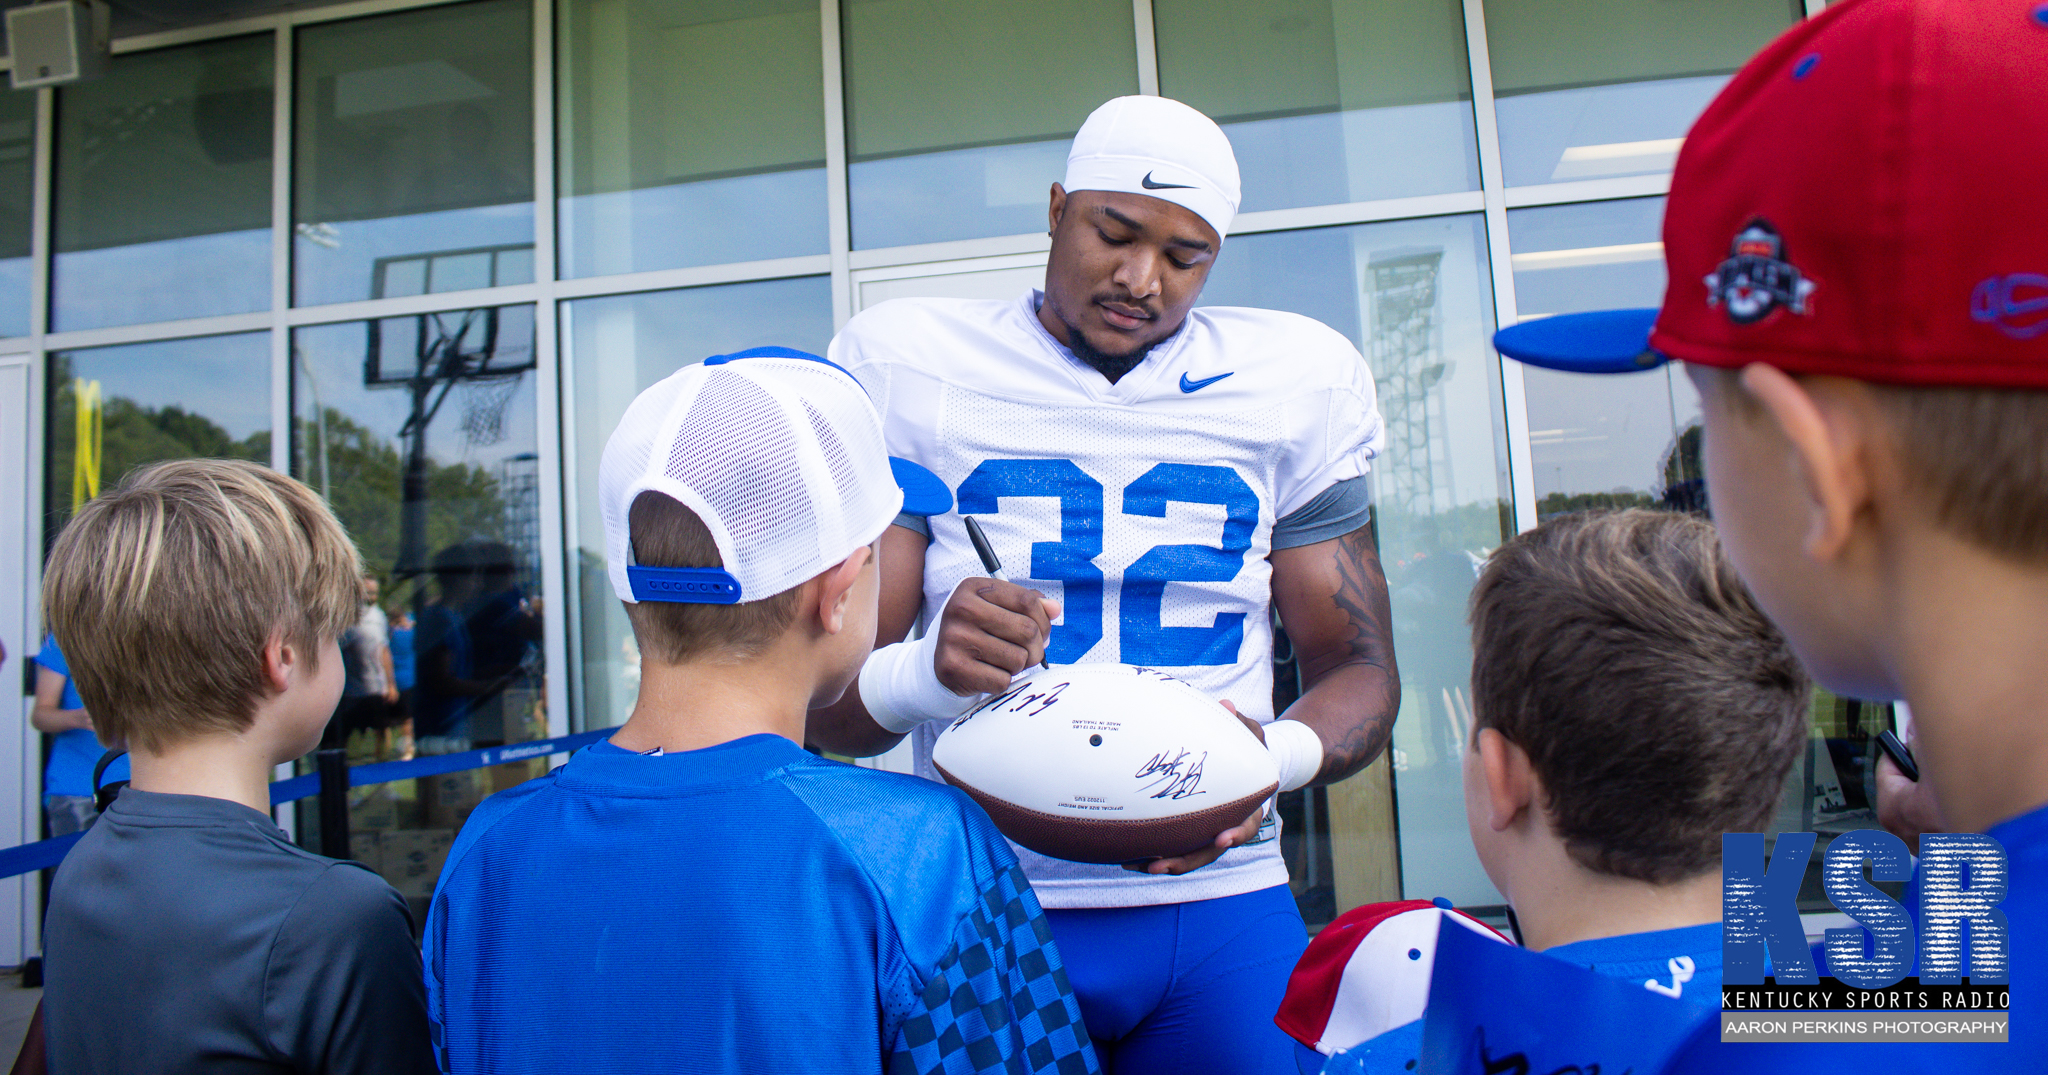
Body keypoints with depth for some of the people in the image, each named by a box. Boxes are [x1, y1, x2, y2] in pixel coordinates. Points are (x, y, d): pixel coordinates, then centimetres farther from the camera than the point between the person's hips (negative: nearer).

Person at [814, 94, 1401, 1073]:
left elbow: (1360, 668, 7)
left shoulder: (1294, 381, 4)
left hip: (1220, 897, 2)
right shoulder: (910, 368, -2)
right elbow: (827, 706, -4)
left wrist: (1275, 758, -16)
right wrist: (927, 671, -28)